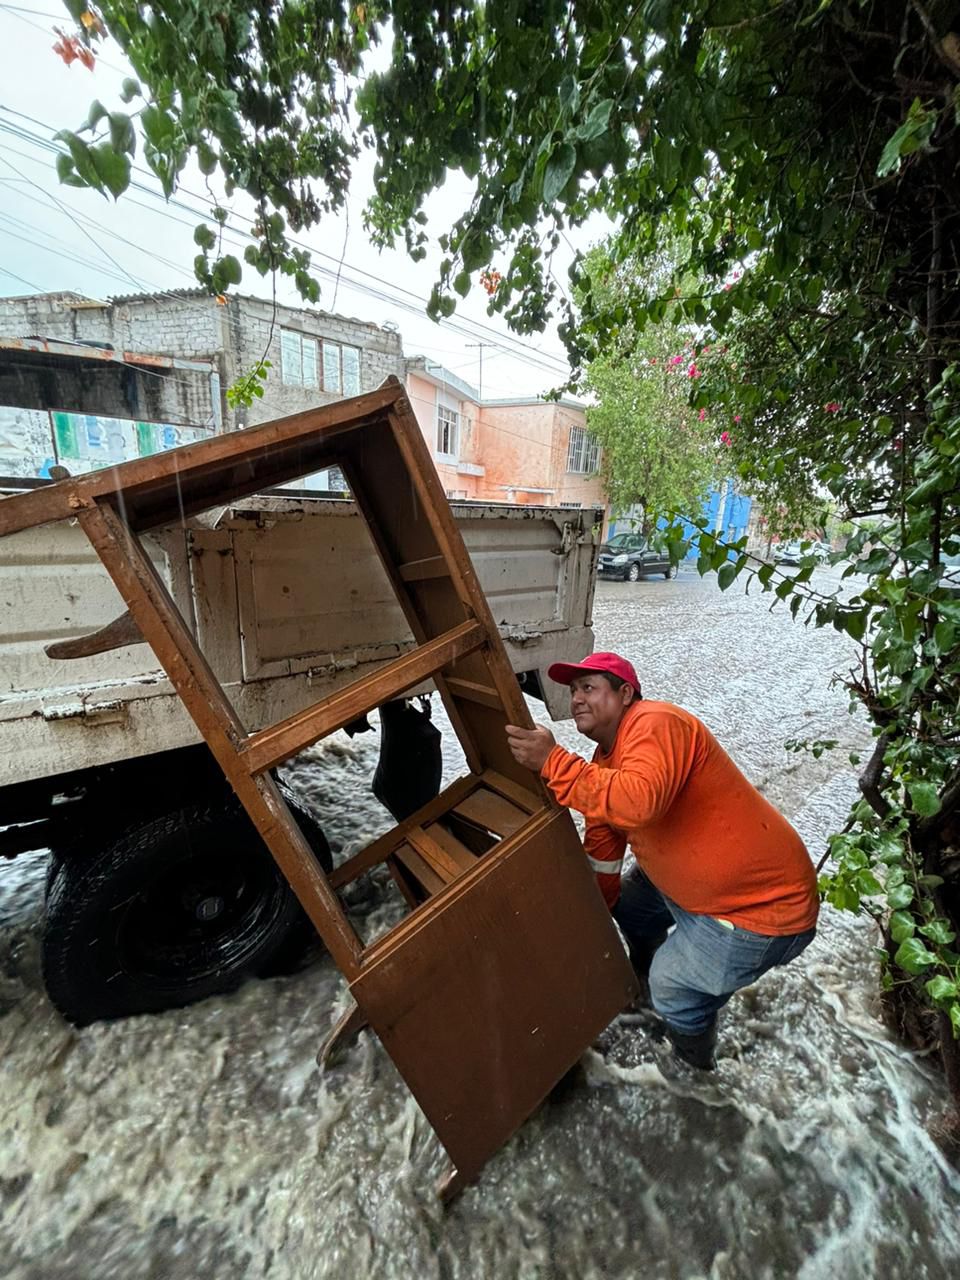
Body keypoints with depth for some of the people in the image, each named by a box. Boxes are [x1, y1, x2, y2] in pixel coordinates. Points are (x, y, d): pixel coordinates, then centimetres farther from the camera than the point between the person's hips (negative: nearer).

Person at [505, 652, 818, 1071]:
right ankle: (649, 989, 48)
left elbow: (637, 803, -45)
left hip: (766, 903, -9)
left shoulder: (656, 724, -27)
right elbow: (601, 855, 9)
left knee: (675, 987, -3)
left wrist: (552, 761, -39)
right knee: (628, 902, 21)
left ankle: (695, 1068, 28)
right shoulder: (603, 764, 2)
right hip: (695, 882, 9)